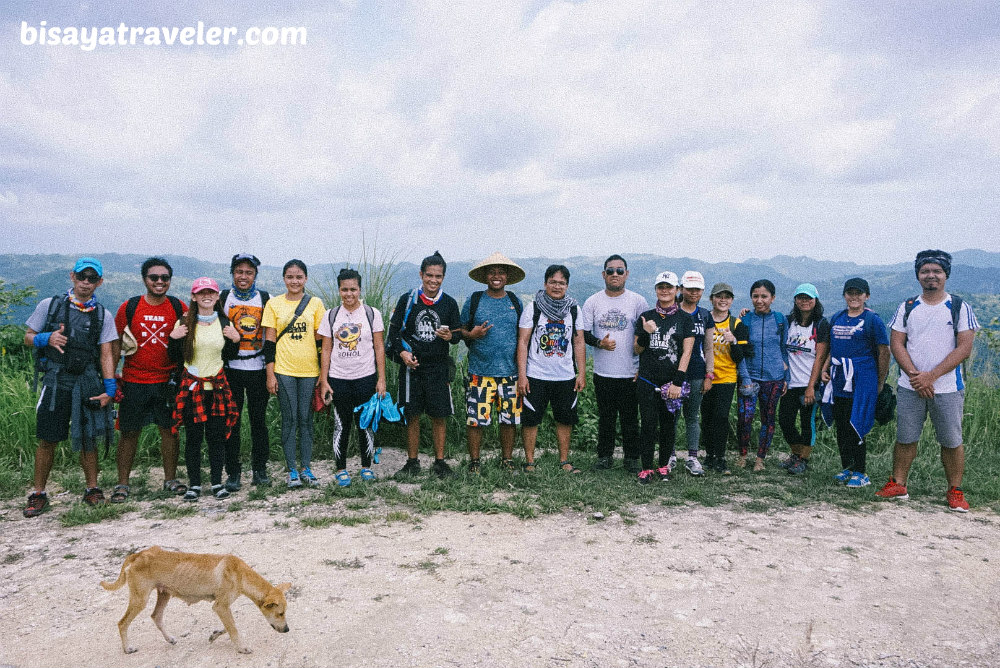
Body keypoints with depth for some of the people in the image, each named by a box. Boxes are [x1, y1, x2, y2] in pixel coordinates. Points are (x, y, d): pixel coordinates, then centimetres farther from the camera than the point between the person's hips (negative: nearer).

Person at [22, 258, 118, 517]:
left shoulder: (102, 315, 8)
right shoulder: (50, 305, 6)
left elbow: (106, 354, 5)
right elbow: (28, 337, 11)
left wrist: (109, 388, -3)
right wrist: (47, 338, -11)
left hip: (88, 382, 1)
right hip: (56, 379, -1)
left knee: (88, 437, 6)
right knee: (47, 439, 2)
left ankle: (92, 489, 18)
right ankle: (38, 494, 15)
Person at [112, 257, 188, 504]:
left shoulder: (179, 308, 2)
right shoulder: (129, 308, 1)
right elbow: (116, 343, 5)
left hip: (168, 381, 1)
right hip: (134, 381, 0)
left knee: (169, 430, 7)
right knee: (129, 432, 4)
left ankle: (170, 478, 21)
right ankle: (122, 483, 16)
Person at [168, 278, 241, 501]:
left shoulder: (224, 323, 6)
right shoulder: (184, 323, 1)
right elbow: (175, 358, 3)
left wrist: (235, 340, -4)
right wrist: (174, 338, -12)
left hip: (218, 386, 1)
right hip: (191, 387, -1)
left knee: (217, 436, 3)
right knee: (193, 436, 2)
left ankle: (217, 482, 15)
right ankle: (194, 484, 14)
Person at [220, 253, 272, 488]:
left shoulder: (264, 298, 6)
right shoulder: (223, 298, 4)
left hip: (258, 368, 1)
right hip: (231, 368, 0)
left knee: (259, 420, 5)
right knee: (231, 422, 2)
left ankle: (259, 470, 16)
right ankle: (233, 473, 11)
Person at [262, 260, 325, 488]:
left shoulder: (315, 303, 5)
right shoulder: (274, 304, 3)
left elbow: (320, 340, 6)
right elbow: (269, 342, 2)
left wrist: (323, 372, 3)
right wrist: (270, 374, -3)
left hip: (309, 370, 1)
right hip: (284, 370, -1)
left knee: (306, 419, 6)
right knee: (289, 420, 2)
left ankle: (306, 468, 15)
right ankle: (292, 471, 10)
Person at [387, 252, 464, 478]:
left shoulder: (449, 303, 4)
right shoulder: (407, 300, 1)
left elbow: (459, 333, 9)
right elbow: (394, 330, 5)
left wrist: (450, 336, -14)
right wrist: (402, 352, -10)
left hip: (439, 367, 1)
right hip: (411, 366, 0)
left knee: (439, 416, 4)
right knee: (412, 416, 5)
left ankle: (439, 461, 17)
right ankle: (412, 462, 18)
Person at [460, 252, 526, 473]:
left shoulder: (515, 302, 9)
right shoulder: (474, 301, 4)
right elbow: (460, 331, 9)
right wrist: (471, 334, -13)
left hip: (510, 372, 2)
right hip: (480, 372, -2)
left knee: (509, 419, 7)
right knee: (475, 418, -2)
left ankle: (507, 459, 23)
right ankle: (474, 461, 13)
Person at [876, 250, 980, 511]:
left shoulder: (959, 307, 0)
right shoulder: (907, 308, 7)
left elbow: (964, 348, -7)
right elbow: (896, 343, 2)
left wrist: (931, 376, -14)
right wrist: (914, 375, -12)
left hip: (947, 388, -2)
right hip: (909, 388, 2)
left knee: (952, 441, 4)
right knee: (905, 439, 7)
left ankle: (955, 491, 17)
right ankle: (898, 485, 18)